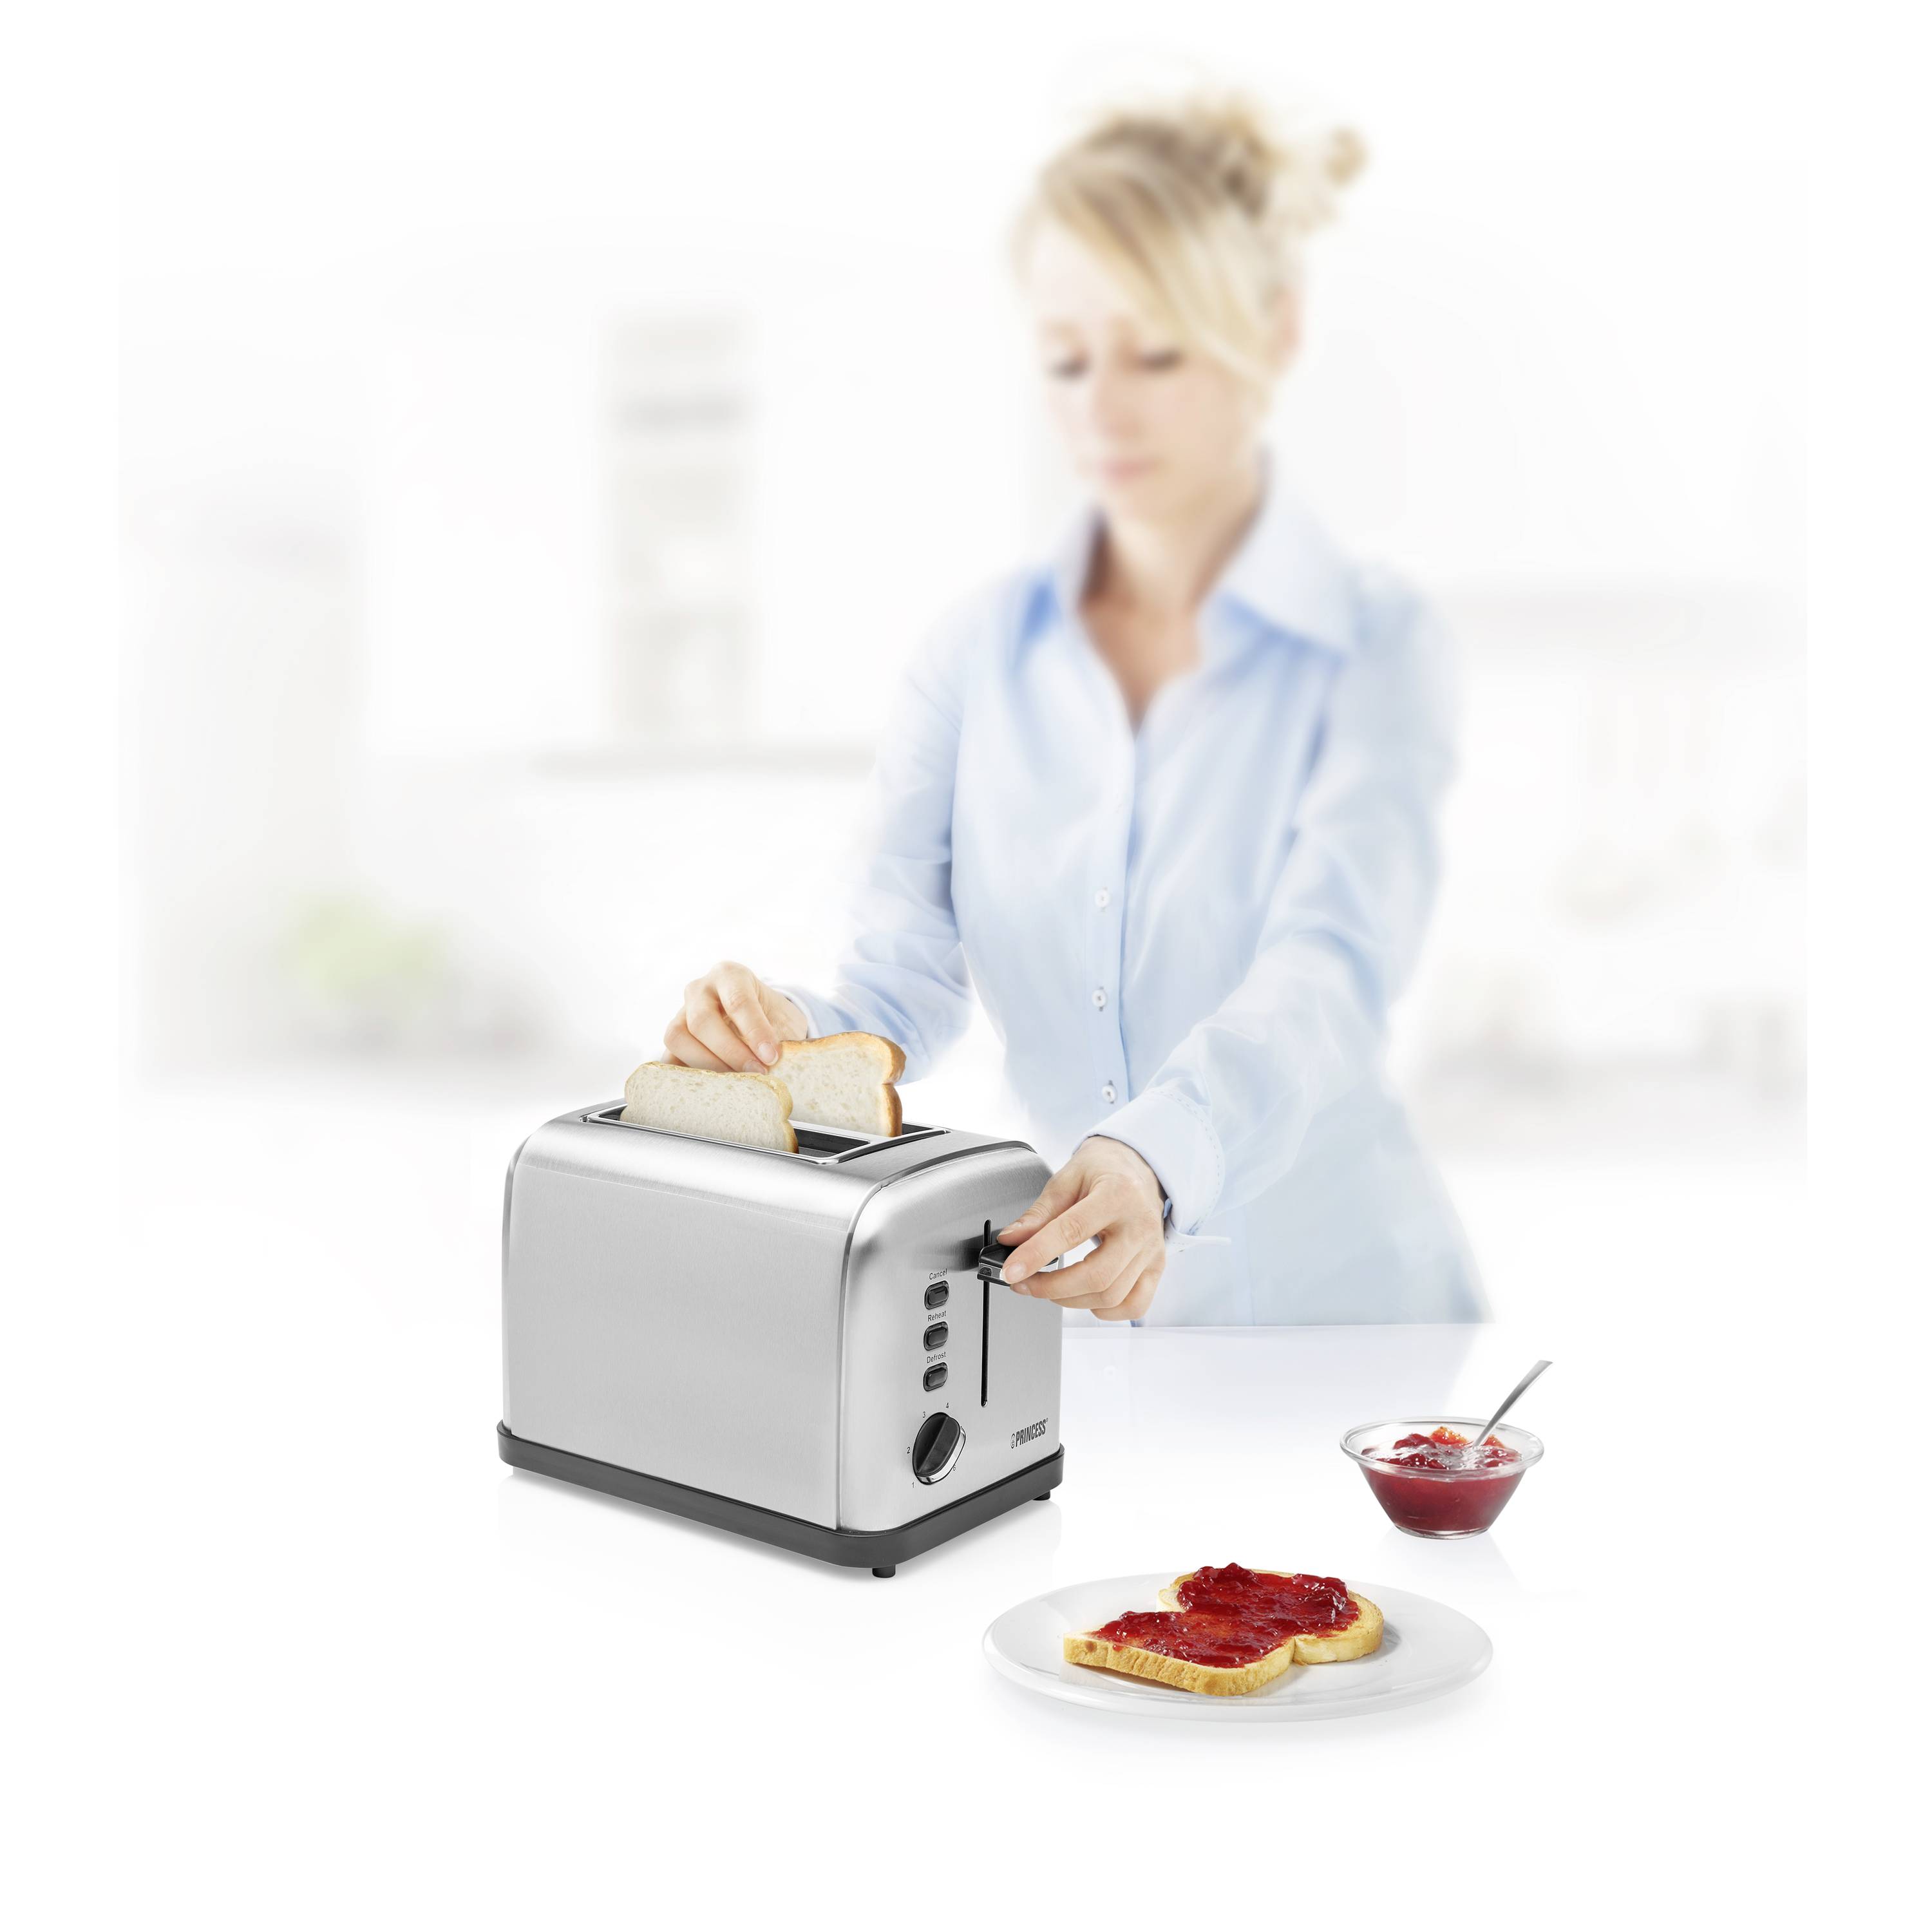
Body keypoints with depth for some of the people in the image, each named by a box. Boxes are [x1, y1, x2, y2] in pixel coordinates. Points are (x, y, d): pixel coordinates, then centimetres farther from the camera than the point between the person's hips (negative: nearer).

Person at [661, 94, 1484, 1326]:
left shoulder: (1373, 646, -4)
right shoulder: (980, 657, 6)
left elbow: (1326, 974, -20)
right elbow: (902, 992, -2)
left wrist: (1158, 1156, -40)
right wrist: (772, 1030, -25)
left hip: (1335, 1307, -2)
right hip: (1068, 1321, 3)